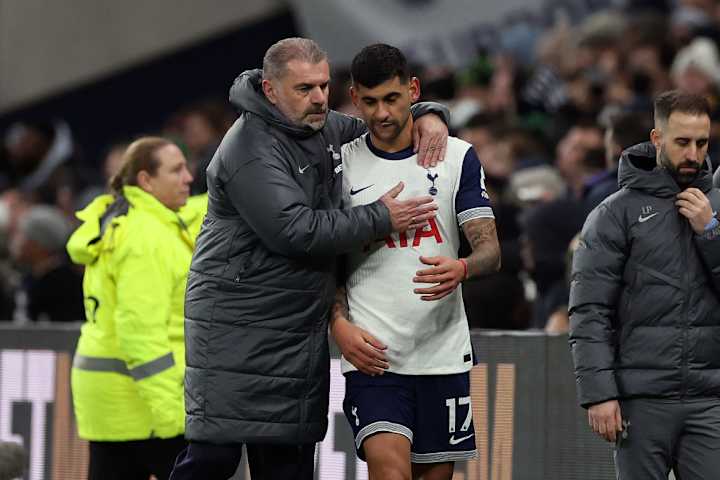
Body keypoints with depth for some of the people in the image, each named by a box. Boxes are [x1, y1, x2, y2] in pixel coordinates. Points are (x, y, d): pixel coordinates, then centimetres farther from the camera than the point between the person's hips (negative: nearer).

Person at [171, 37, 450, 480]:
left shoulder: (326, 128, 11)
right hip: (237, 327, -8)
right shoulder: (250, 149, -16)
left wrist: (426, 115, 5)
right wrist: (381, 219, -15)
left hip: (302, 324, 8)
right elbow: (296, 232, -24)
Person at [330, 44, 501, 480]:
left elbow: (490, 251, -3)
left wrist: (461, 269, -26)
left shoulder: (459, 157, 4)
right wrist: (340, 325, -9)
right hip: (371, 352, -2)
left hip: (444, 351, 2)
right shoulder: (341, 164, 5)